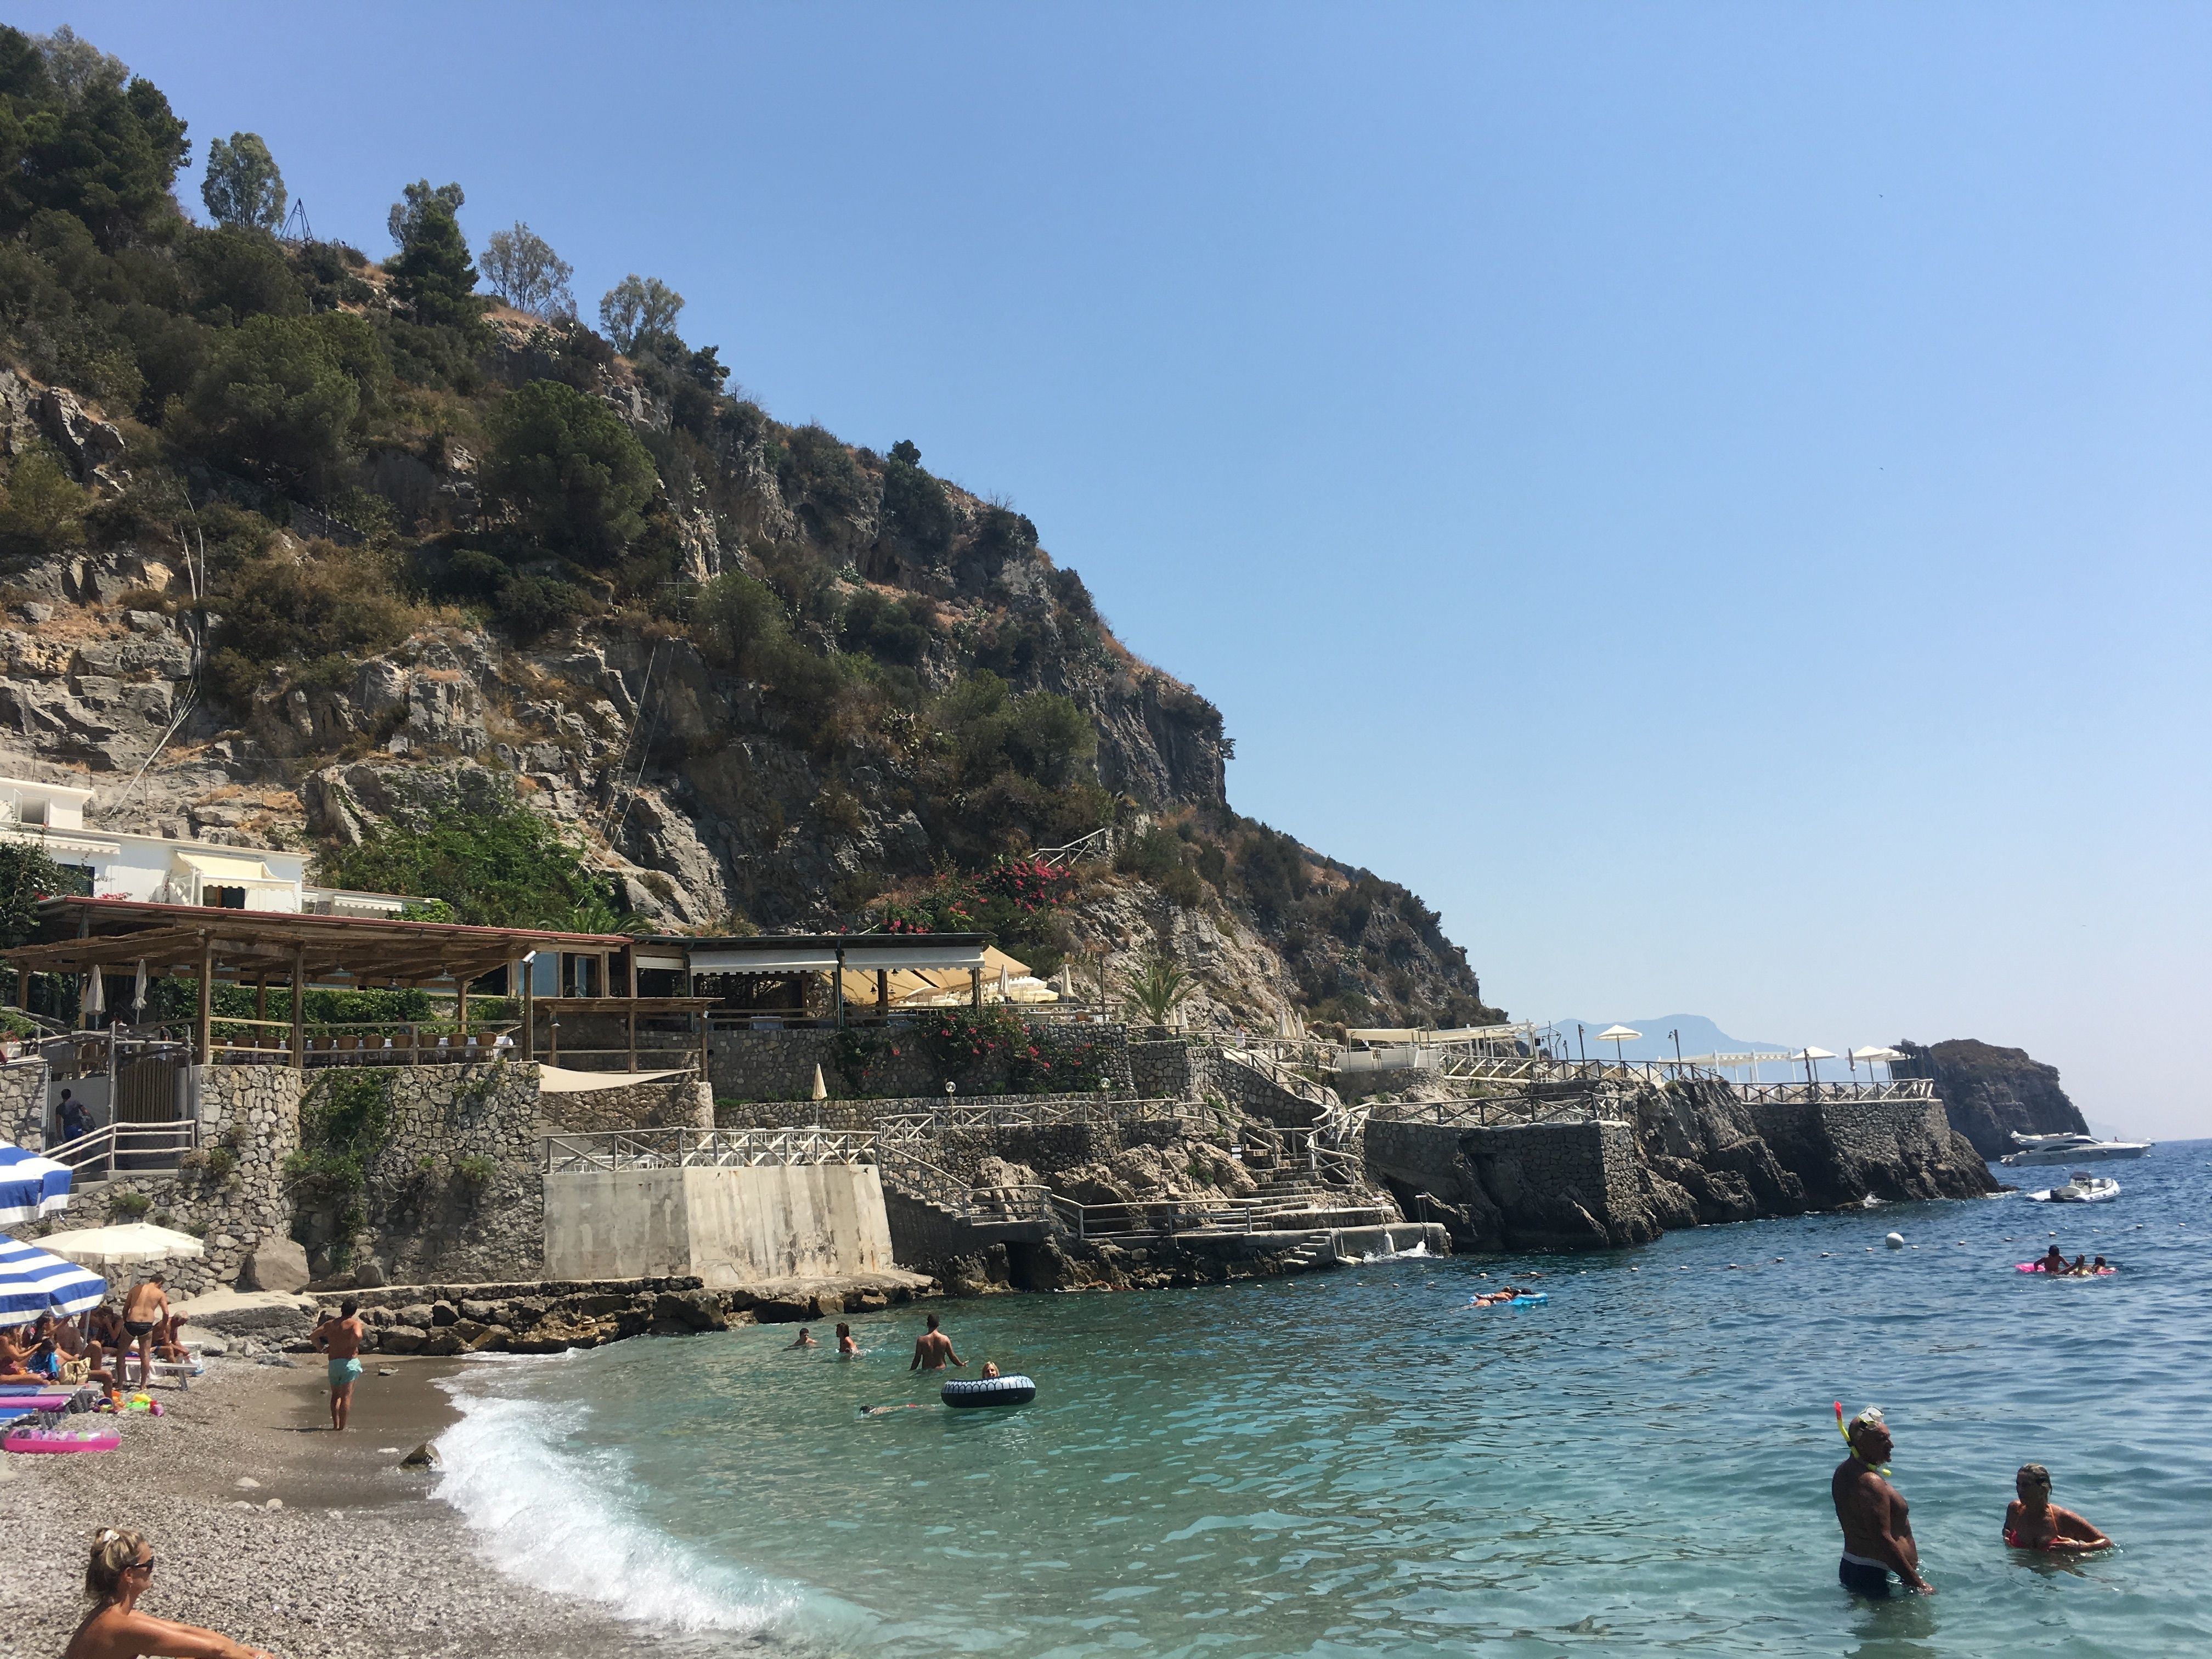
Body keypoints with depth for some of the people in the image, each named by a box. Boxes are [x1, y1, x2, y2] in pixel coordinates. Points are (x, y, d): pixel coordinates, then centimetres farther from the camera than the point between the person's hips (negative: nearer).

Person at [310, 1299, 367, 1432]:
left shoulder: (330, 1324, 11)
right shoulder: (355, 1323, -5)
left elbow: (312, 1336, 11)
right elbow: (357, 1335, -25)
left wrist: (320, 1347, 26)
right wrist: (354, 1346, -6)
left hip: (333, 1362, 5)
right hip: (349, 1361, -5)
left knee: (335, 1395, 19)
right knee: (346, 1396, -4)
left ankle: (335, 1425, 14)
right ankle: (342, 1428, -8)